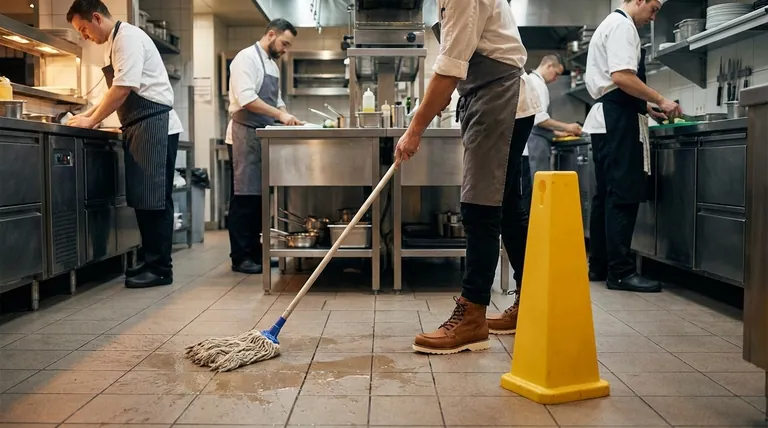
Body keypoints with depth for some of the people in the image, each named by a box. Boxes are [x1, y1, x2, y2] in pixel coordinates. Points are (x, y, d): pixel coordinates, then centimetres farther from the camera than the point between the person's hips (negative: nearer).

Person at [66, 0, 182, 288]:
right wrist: (87, 115, 15)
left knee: (155, 199, -9)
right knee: (143, 198, 10)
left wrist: (92, 122, -10)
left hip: (154, 125, -10)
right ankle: (151, 261, 16)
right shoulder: (114, 43, 20)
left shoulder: (128, 37, -10)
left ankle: (160, 269, -4)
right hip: (139, 128, 10)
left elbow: (125, 88, -19)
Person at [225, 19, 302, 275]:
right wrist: (279, 114, -22)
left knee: (259, 195, 10)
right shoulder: (247, 58, -10)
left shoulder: (272, 64, 18)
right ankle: (240, 257, 0)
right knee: (245, 196, -6)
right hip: (245, 135, -9)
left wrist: (288, 118, 7)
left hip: (263, 137, 9)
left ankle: (254, 251, 18)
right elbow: (246, 98, -22)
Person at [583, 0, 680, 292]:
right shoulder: (622, 25, -9)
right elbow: (621, 77, -22)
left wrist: (645, 107, 20)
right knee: (623, 195, -10)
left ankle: (598, 266, 15)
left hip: (608, 119, 11)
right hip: (618, 121, -11)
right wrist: (660, 100, -13)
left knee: (608, 194, 11)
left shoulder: (611, 24, 24)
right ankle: (621, 271, -9)